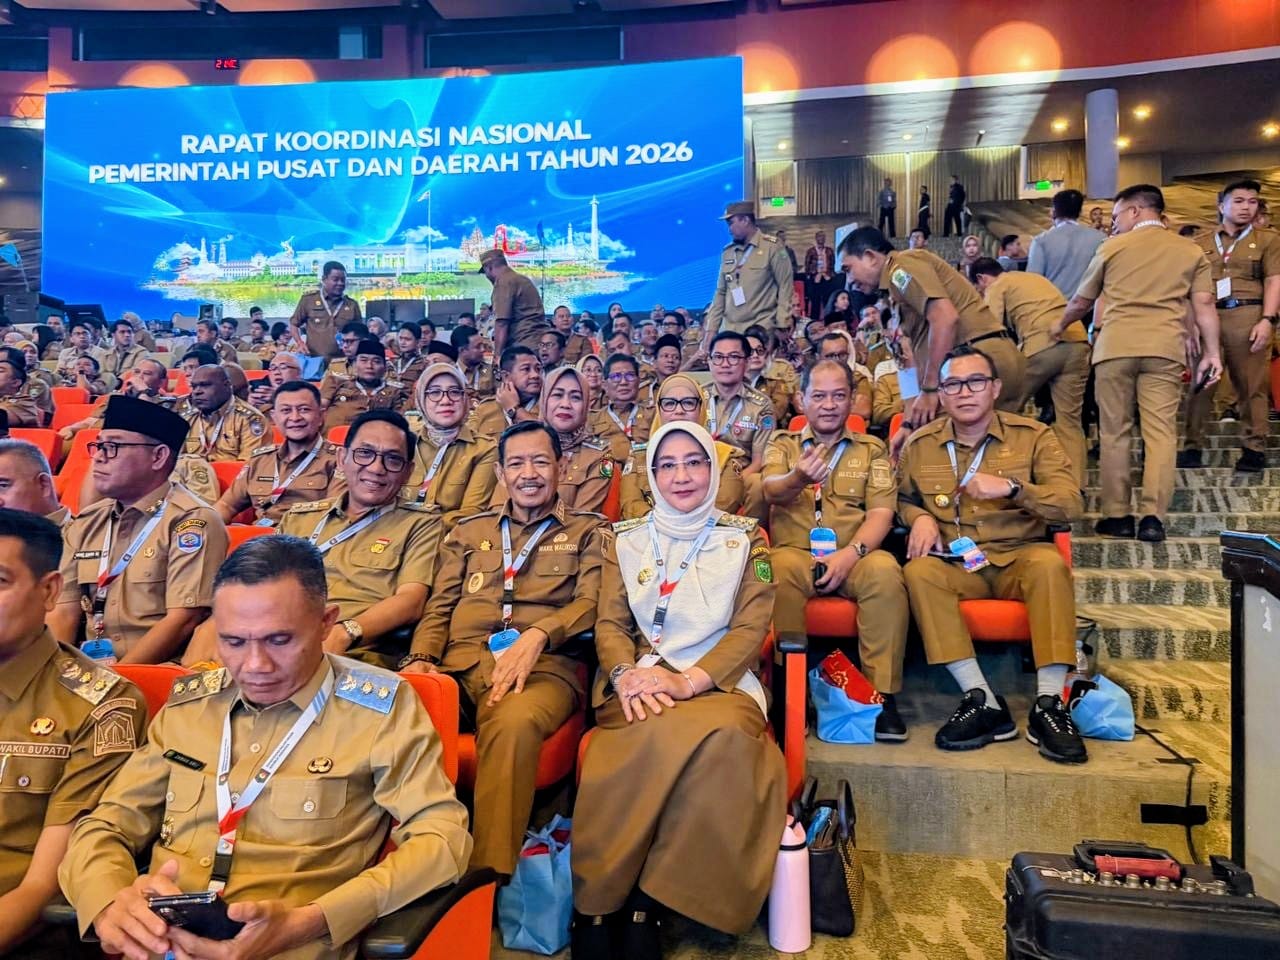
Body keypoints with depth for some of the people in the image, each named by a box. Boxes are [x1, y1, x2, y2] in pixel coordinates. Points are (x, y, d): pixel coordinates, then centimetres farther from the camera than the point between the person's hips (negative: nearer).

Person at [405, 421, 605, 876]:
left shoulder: (588, 529, 19)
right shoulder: (468, 531, 29)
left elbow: (591, 603, 5)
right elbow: (439, 607, 22)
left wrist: (537, 635, -15)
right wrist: (421, 657, 1)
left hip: (543, 663, -2)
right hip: (459, 661, 3)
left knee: (515, 722, -40)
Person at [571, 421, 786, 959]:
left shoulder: (745, 537, 11)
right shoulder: (625, 538, 15)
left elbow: (752, 627, 1)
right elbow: (609, 622, 8)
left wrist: (689, 680, -15)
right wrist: (626, 674, -15)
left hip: (718, 683, 0)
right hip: (639, 685, 0)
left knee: (722, 735, -37)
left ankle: (647, 901, -22)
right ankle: (596, 909, -25)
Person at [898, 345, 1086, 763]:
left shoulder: (1033, 435, 2)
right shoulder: (920, 445, 6)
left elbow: (1071, 504, -6)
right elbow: (902, 499, 22)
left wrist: (1011, 488, -23)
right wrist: (919, 517, -3)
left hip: (1019, 558, -1)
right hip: (954, 563, 1)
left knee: (1050, 564, -35)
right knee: (919, 572, -32)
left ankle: (1049, 705, -29)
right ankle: (983, 701, -29)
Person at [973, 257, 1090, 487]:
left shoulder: (996, 287, 12)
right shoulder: (1035, 278, 33)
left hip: (1042, 345, -6)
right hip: (1077, 341, 6)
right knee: (1069, 420, 5)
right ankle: (1075, 487, 0)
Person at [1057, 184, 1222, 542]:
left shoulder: (1113, 246, 11)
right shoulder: (1191, 250, 14)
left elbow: (1082, 301, 20)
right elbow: (1204, 305, 7)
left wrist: (1060, 325, 37)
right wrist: (1211, 353, 9)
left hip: (1116, 345, -1)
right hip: (1165, 347, 1)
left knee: (1114, 432, 4)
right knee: (1160, 431, 0)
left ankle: (1117, 515, 6)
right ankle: (1153, 517, -5)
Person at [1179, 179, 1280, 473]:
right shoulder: (1201, 244, 17)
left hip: (1249, 316, -2)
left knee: (1252, 386, -1)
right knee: (1200, 383, 1)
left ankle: (1254, 449, 3)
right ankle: (1192, 447, 5)